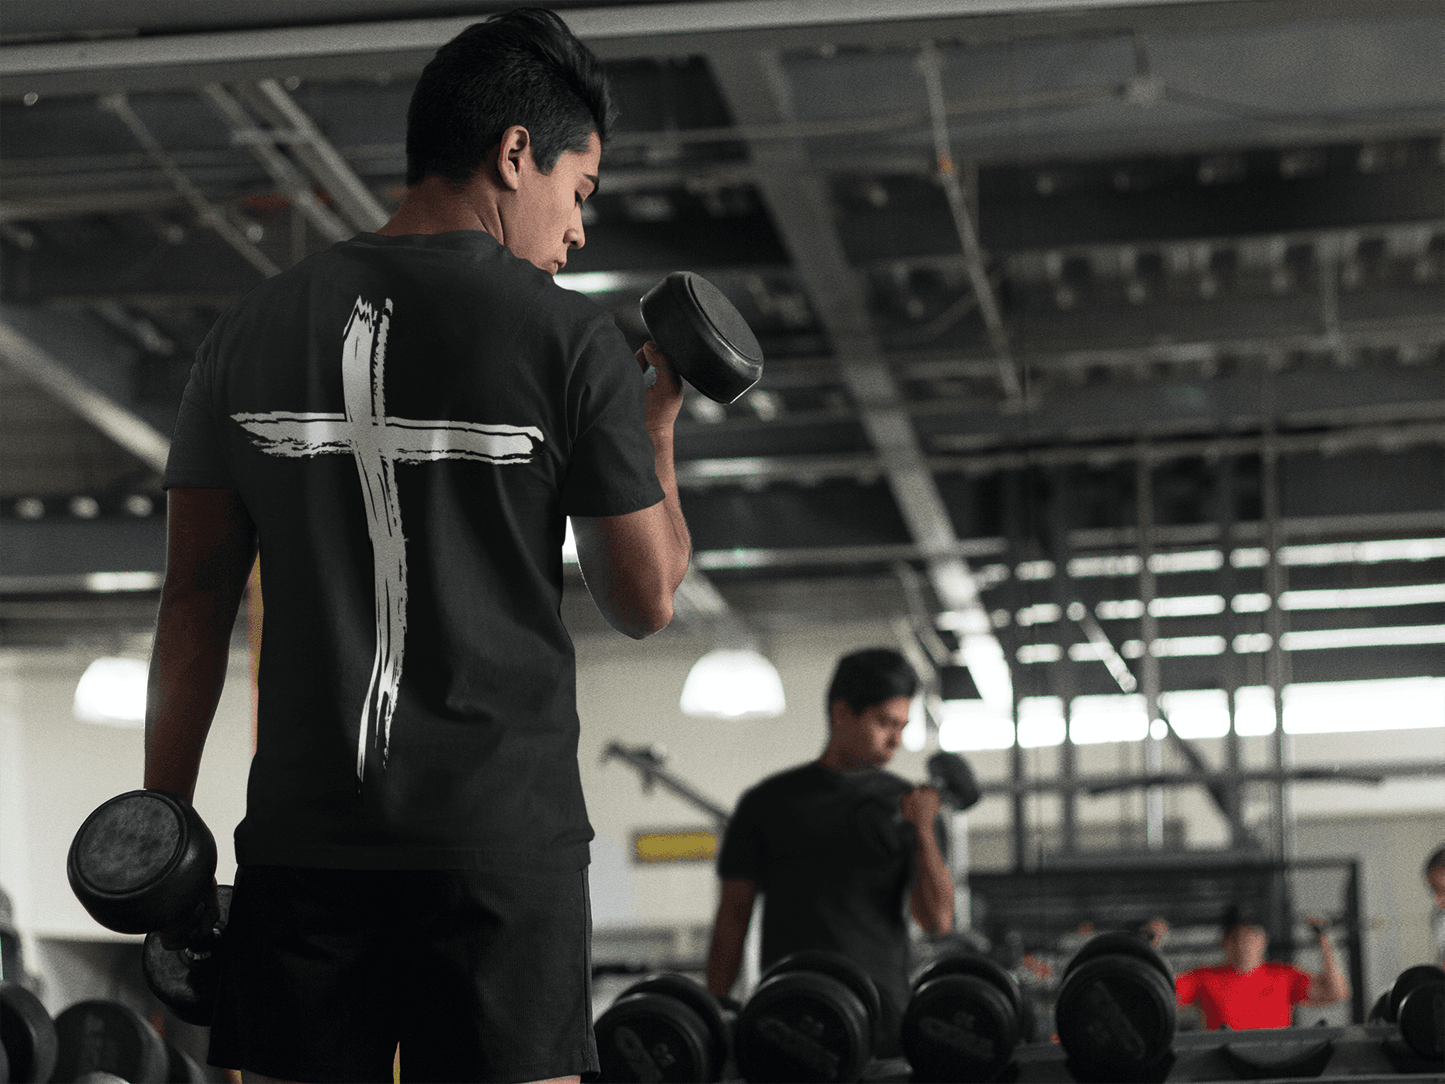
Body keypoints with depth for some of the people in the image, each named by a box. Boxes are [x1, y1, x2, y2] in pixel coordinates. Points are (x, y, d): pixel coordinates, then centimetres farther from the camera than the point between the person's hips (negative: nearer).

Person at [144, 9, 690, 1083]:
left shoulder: (253, 329, 8)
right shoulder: (566, 335, -3)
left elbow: (196, 600, 7)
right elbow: (646, 599, 3)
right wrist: (656, 428, 19)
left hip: (302, 833, 3)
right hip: (502, 832, -3)